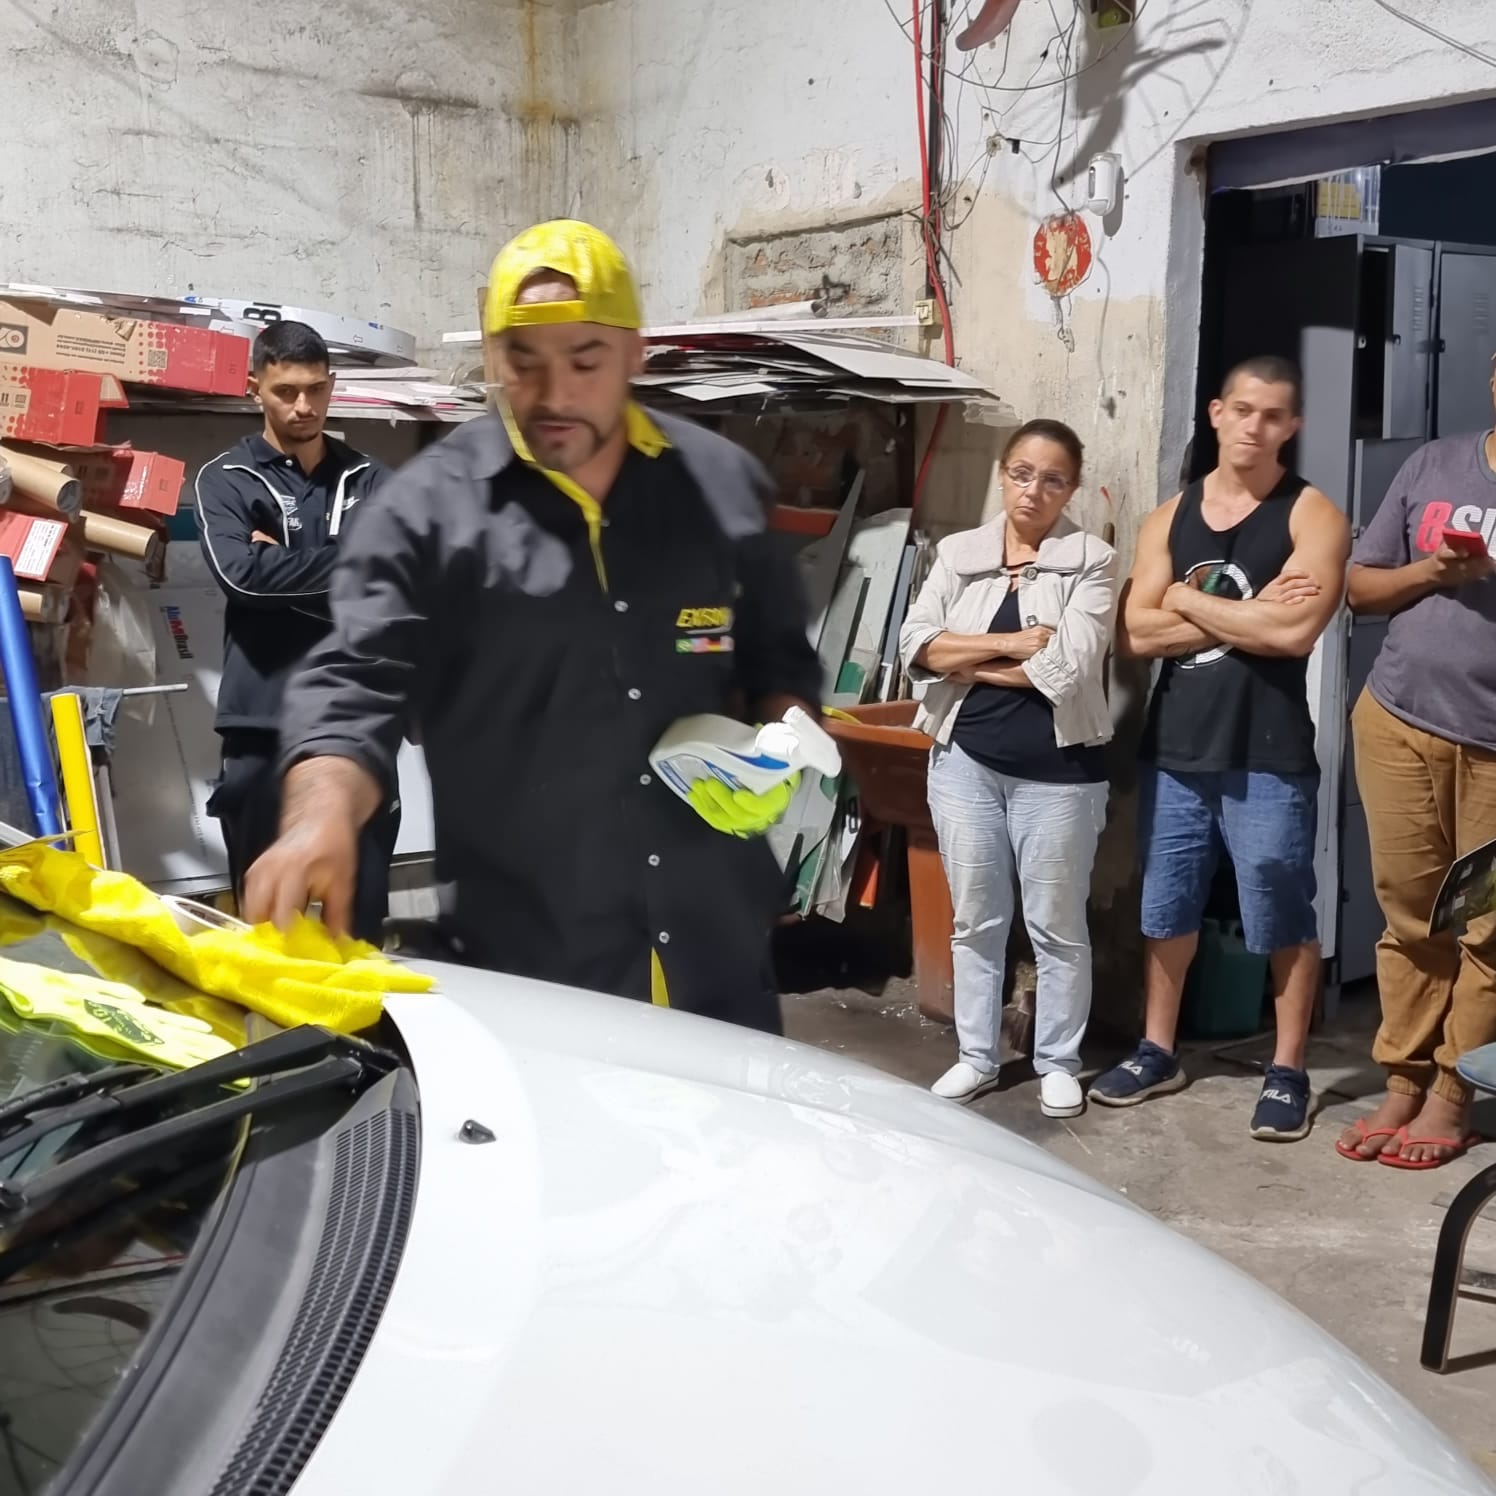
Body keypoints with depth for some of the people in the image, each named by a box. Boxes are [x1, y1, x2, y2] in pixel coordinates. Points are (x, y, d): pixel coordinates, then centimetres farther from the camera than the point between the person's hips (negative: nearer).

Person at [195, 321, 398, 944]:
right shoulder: (224, 480, 7)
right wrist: (343, 562, -6)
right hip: (264, 726, -1)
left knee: (363, 922, 7)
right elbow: (239, 572, -12)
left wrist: (281, 564, -7)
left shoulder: (370, 480, 10)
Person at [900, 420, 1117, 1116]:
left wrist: (969, 663, -9)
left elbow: (1067, 668, -17)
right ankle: (976, 1056, 26)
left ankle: (1058, 1063, 22)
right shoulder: (958, 553, 5)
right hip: (965, 760, 3)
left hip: (1056, 769, -3)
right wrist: (1010, 645, -14)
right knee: (976, 919, 13)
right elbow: (917, 645, -6)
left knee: (1057, 925, 8)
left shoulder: (1091, 560, -5)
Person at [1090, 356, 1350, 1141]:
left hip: (1268, 754, -4)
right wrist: (1247, 617, -11)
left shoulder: (1312, 515, -4)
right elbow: (1136, 634, -2)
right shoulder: (1169, 516, 8)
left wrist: (1188, 601, -8)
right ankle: (1157, 1051, 28)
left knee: (1282, 914, 4)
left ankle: (1287, 1072, 17)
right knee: (1164, 905, 14)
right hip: (1174, 744, 5)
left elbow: (1295, 631, -18)